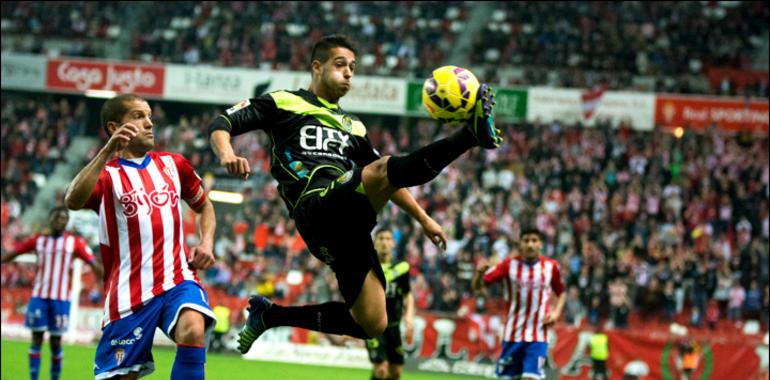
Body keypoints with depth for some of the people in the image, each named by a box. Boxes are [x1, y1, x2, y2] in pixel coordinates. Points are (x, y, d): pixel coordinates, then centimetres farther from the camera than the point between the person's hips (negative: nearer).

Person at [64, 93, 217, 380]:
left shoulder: (172, 165, 14)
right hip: (130, 289, -2)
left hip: (177, 277, 2)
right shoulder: (106, 174, 1)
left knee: (193, 331, -29)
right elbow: (73, 201, -21)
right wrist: (108, 151, -29)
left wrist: (206, 242, 9)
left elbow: (204, 206, 29)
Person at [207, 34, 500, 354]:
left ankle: (272, 315, 16)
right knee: (386, 169, -33)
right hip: (316, 207, -7)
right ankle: (472, 134, -50)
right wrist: (226, 155, -17)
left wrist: (423, 219, 27)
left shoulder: (352, 126, 32)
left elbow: (388, 181, 36)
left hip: (349, 227, 7)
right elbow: (221, 124, 5)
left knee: (372, 324, 0)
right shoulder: (283, 102, 15)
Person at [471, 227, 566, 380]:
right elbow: (477, 286, -6)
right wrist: (480, 272, -29)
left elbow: (561, 293, 16)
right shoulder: (509, 264, -4)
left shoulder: (551, 266, -1)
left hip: (538, 336, -1)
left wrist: (556, 312, -4)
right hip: (512, 334, 1)